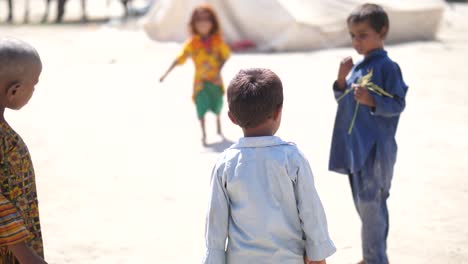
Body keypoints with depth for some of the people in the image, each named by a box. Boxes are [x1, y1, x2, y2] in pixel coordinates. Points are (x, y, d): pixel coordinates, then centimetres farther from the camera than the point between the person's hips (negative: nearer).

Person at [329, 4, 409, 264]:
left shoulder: (387, 67, -13)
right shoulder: (357, 65, 10)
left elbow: (398, 104, -14)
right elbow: (341, 98, 15)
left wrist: (372, 101, -29)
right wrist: (342, 78, -2)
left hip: (375, 149, -8)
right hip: (354, 145, 8)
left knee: (371, 204, -4)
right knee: (363, 203, 16)